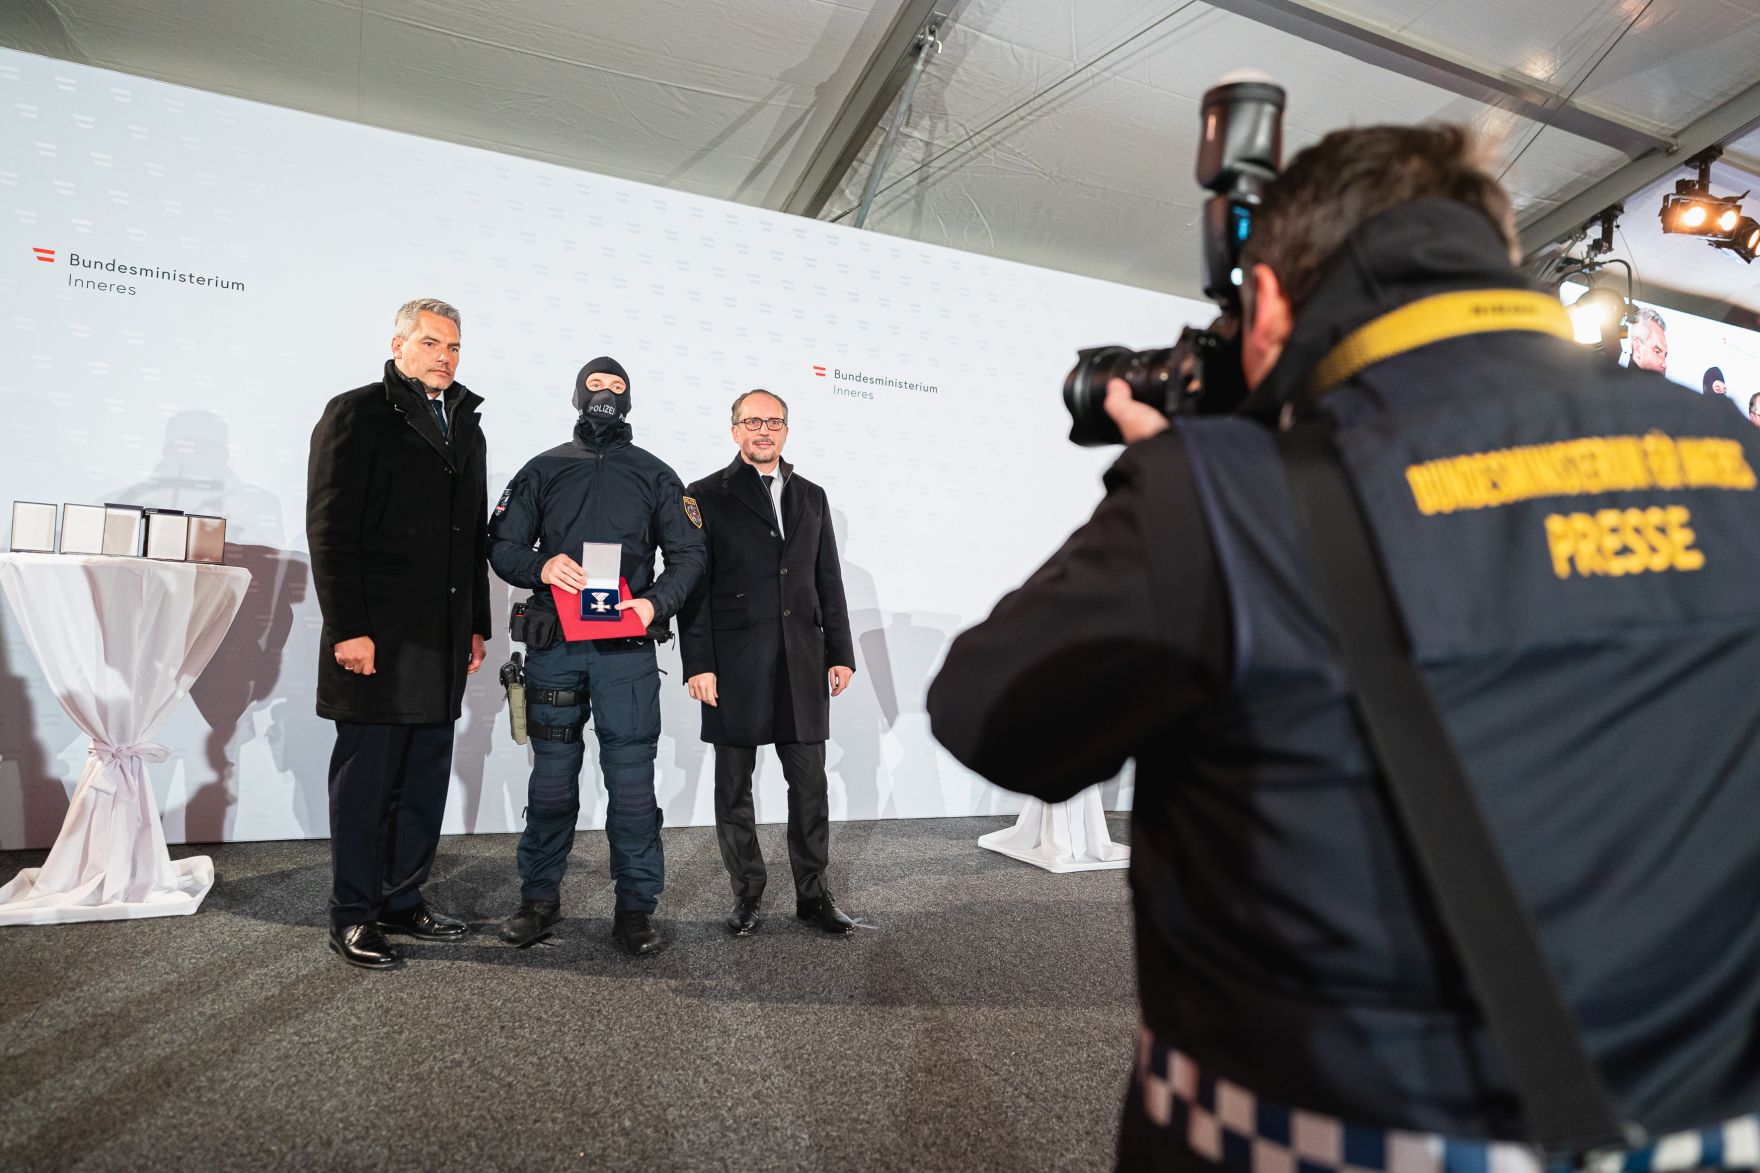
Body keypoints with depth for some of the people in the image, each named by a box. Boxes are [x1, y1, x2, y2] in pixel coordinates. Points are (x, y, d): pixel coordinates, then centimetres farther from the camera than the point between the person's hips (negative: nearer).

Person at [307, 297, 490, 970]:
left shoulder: (466, 427, 17)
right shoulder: (356, 414, -2)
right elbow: (330, 529, -9)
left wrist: (476, 625, 15)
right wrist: (346, 630, -15)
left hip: (443, 642, 6)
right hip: (377, 638, -6)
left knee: (427, 778, 11)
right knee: (366, 779, 2)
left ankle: (403, 901, 23)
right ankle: (352, 918, 15)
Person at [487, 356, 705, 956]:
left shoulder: (655, 475, 12)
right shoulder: (542, 470, 13)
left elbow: (687, 554, 7)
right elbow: (502, 545, 9)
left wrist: (657, 601, -11)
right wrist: (541, 567, -12)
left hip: (627, 647, -1)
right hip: (553, 643, 1)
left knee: (632, 778, -2)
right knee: (551, 776, 7)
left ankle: (635, 908, 8)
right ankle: (539, 899, 22)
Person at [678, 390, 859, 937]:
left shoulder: (811, 497, 14)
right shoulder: (706, 496, 2)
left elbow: (829, 582, 13)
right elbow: (695, 587, -3)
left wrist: (840, 653, 8)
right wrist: (698, 665, -9)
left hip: (802, 665, 3)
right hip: (735, 666, -3)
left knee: (810, 784, 6)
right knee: (734, 787, 7)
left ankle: (813, 893, 19)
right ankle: (746, 893, 21)